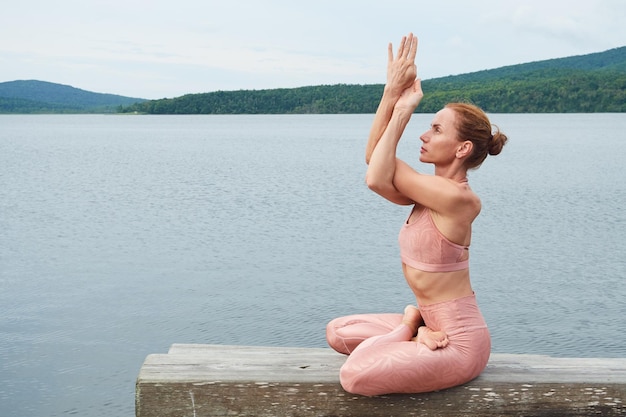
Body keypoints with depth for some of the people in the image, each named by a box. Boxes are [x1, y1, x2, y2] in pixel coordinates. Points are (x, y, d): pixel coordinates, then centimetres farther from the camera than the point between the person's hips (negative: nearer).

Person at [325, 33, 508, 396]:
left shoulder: (459, 198, -23)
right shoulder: (434, 189, 3)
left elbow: (378, 178, -21)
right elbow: (376, 165, -3)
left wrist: (403, 109, -15)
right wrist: (392, 92, -7)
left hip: (460, 342, -9)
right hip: (436, 327, 9)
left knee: (354, 376, -24)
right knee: (337, 332, 12)